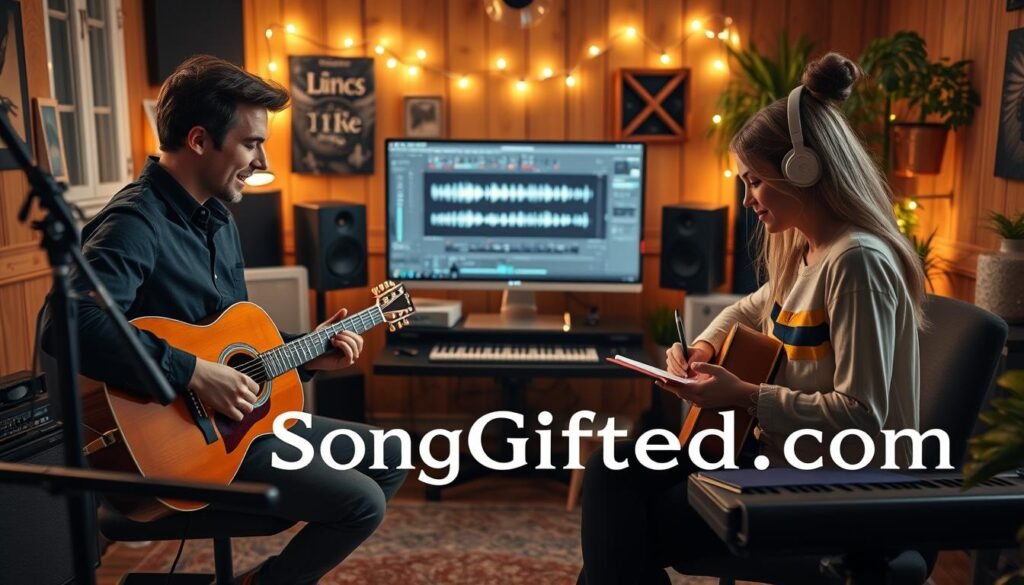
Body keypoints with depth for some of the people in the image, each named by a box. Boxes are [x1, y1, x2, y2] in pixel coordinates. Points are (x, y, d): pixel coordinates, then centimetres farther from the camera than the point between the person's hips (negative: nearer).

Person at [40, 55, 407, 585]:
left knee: (389, 460, 12)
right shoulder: (136, 221, -20)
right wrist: (194, 373, -33)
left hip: (244, 417, 9)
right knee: (361, 502, -17)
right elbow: (68, 325, -36)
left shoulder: (217, 218, 11)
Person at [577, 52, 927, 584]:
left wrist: (744, 397, -22)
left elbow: (862, 415, -25)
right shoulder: (803, 250, 7)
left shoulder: (856, 260, -22)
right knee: (613, 472, 1)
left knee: (635, 527, -8)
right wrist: (703, 347, 7)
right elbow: (752, 310, 26)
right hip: (780, 456, 9)